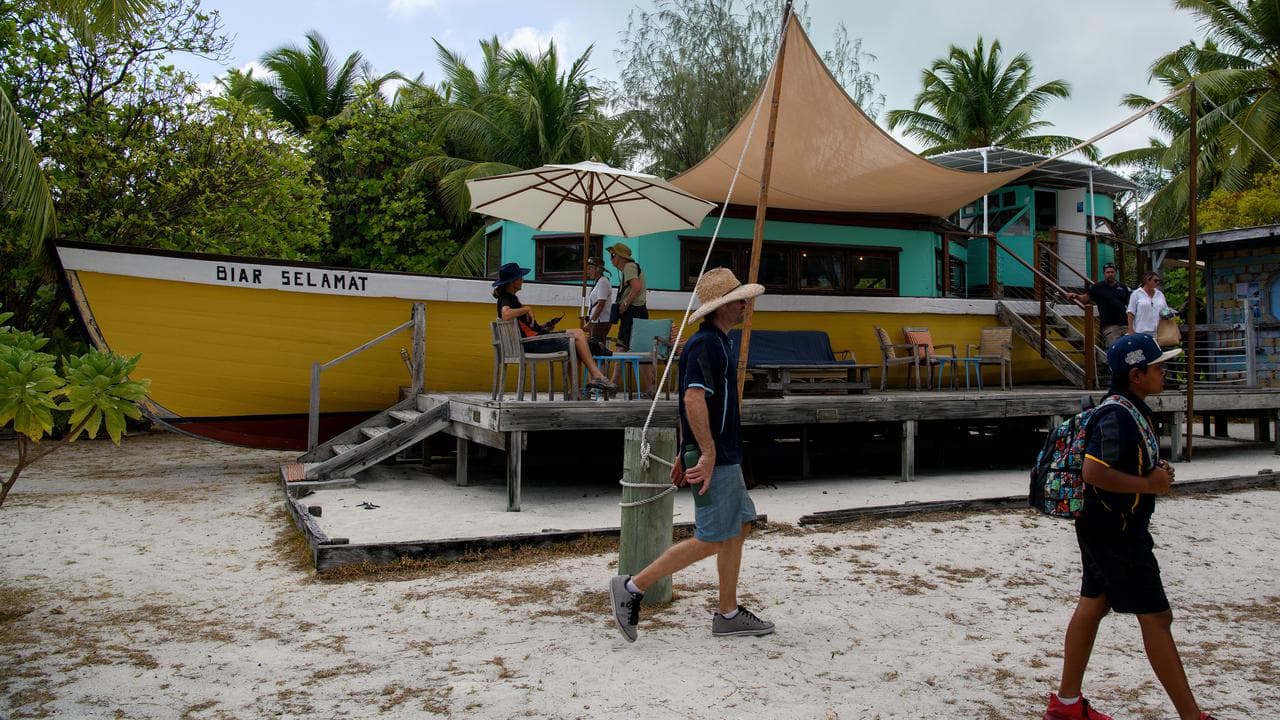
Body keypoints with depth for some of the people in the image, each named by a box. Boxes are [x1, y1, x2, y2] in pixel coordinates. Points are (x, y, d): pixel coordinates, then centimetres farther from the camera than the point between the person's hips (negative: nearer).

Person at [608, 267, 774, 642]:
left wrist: (685, 454, 21)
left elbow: (689, 400, 20)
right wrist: (708, 454, -25)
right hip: (714, 458, -11)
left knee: (739, 527, 14)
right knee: (711, 540, -5)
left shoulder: (716, 342, 16)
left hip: (724, 456, 11)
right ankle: (632, 587, 3)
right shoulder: (706, 344, -17)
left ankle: (729, 614, 23)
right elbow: (694, 399, -28)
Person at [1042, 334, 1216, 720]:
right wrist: (1148, 484, -19)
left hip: (1108, 531, 10)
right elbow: (1094, 471, -30)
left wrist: (1156, 473, 6)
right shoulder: (1116, 415, -21)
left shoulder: (1133, 410, 12)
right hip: (1115, 533, -10)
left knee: (1093, 605, 14)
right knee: (1156, 616, -2)